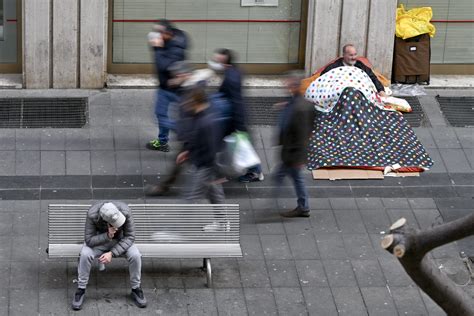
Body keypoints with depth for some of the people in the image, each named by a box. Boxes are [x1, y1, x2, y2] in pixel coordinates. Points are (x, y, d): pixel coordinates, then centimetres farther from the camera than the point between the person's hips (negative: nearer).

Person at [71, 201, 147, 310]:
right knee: (85, 255, -31)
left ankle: (136, 289, -4)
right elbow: (89, 240, -27)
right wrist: (107, 236, -43)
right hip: (98, 240, -1)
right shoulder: (92, 215, -33)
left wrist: (112, 253, -33)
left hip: (120, 241, 1)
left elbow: (130, 237, -24)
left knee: (135, 255, -27)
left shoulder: (125, 211, -32)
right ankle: (81, 290, -13)